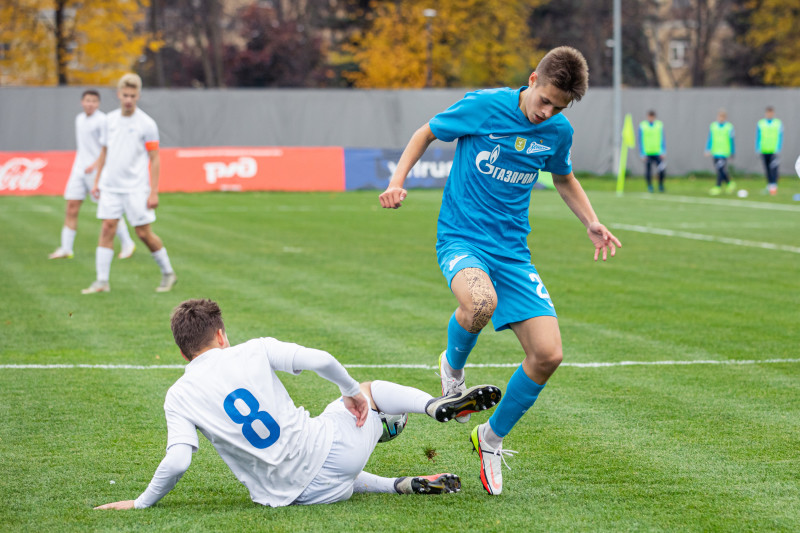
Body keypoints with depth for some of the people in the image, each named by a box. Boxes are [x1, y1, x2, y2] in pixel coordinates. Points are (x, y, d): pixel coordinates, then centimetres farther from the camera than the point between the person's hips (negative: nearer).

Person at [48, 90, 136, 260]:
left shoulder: (102, 120, -9)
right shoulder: (79, 119, 14)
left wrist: (95, 164, -22)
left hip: (97, 170, -7)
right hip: (79, 169, 7)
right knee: (71, 208, -1)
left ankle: (127, 243, 9)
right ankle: (66, 249, 1)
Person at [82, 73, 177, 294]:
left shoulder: (147, 124, -7)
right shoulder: (111, 119, 7)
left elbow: (155, 159, -6)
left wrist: (154, 192, -10)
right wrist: (97, 181, 13)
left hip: (136, 188, -4)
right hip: (110, 185, 4)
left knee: (144, 233, -1)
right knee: (107, 229, -4)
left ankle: (168, 273, 18)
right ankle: (102, 281, -3)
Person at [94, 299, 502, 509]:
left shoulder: (179, 397, -2)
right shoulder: (254, 351, -2)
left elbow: (176, 462, -14)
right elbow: (320, 360, -11)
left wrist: (142, 502, 0)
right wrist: (352, 391, 8)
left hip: (292, 493, 1)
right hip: (327, 447, -1)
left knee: (340, 480, 38)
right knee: (370, 390, 28)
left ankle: (402, 485, 11)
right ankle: (439, 406, 3)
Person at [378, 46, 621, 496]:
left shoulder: (558, 132, 3)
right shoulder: (482, 107, -10)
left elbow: (564, 178, 24)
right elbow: (427, 133, 6)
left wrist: (592, 223, 9)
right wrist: (398, 181, -7)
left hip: (513, 251, 4)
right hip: (461, 237, -4)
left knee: (548, 355, -9)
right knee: (481, 302, -40)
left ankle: (492, 438, 17)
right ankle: (453, 365, -3)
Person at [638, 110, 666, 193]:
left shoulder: (660, 125, 4)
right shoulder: (642, 126, 0)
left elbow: (662, 139, 7)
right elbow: (641, 141, 2)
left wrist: (663, 152, -2)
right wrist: (642, 154, -4)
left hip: (657, 152, 1)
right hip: (647, 153, 0)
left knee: (662, 170, -14)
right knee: (648, 172, -1)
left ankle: (660, 185, 7)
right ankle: (650, 187, 17)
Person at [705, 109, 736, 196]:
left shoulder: (729, 127, -1)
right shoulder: (712, 126, 7)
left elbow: (732, 142, 5)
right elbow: (710, 139, 10)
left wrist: (732, 153, 8)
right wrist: (708, 149, 0)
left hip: (724, 152, -4)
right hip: (715, 152, 4)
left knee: (720, 169, -16)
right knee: (719, 170, 9)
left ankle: (718, 187, -13)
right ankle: (729, 184, 28)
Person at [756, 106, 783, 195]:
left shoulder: (779, 123, 3)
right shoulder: (760, 124, 7)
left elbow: (780, 138, 0)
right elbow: (758, 137, 9)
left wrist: (778, 150, -9)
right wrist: (758, 150, 1)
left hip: (774, 151, -2)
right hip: (764, 151, 2)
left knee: (773, 168, -16)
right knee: (767, 170, 6)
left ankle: (774, 186, -21)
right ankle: (769, 185, 18)